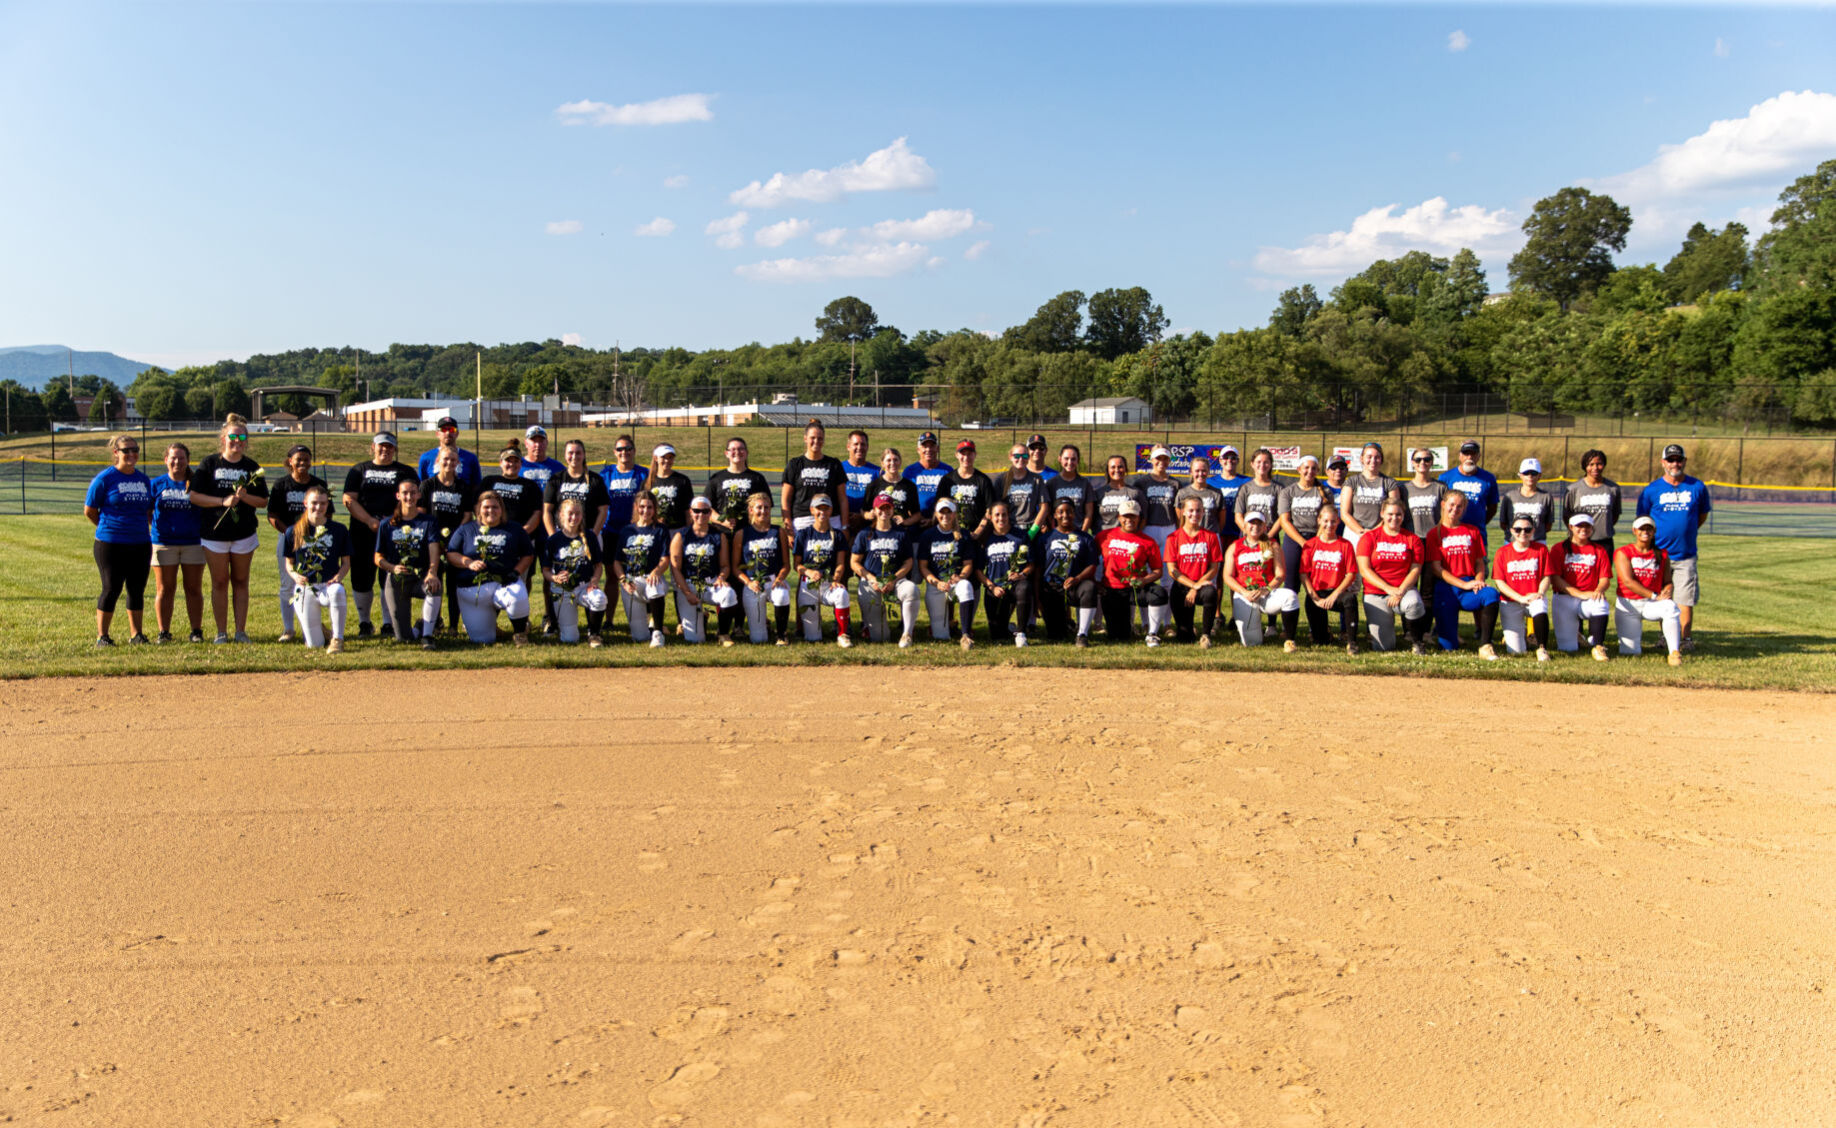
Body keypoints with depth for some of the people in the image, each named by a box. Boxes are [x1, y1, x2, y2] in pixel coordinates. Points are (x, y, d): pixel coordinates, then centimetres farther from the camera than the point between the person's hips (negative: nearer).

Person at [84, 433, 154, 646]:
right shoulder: (104, 478, -5)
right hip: (110, 544, -4)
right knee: (111, 589, -2)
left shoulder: (144, 480, 10)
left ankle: (137, 634, 17)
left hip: (140, 543, 4)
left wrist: (139, 528, 9)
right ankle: (102, 635, 10)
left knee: (137, 590, 8)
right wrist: (108, 527, 8)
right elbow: (89, 511, 0)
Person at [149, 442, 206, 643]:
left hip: (193, 542, 0)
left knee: (194, 589, 4)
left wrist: (206, 536, -1)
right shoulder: (157, 484, 5)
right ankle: (164, 632, 10)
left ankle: (197, 631, 9)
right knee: (164, 589, 4)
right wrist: (157, 528, -2)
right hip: (164, 543, 0)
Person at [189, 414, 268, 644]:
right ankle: (221, 632, 9)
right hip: (214, 532, -1)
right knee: (219, 582, 3)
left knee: (240, 581, 6)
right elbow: (194, 496, -3)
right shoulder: (210, 463, 1)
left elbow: (263, 501, 5)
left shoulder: (252, 467, 6)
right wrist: (223, 501, -15)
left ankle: (241, 630, 10)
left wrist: (244, 496, -14)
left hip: (244, 533, 1)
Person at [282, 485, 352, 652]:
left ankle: (337, 639, -25)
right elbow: (288, 562, 13)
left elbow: (346, 562, 9)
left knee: (337, 592, -43)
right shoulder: (294, 532, 6)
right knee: (314, 645, -7)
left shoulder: (339, 530, 6)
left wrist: (339, 577, -12)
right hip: (304, 588, 1)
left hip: (329, 584, 0)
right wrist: (294, 575, -9)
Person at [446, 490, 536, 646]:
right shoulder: (465, 530, 12)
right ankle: (490, 622, 35)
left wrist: (516, 571, -5)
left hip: (505, 583, -1)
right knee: (481, 639, -4)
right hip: (472, 590, 1)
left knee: (518, 598, -39)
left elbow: (528, 554, 13)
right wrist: (469, 563, -10)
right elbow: (450, 554, 8)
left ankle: (519, 631, -8)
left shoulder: (515, 530, 12)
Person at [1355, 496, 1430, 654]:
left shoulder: (1412, 539, 7)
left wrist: (1401, 591, -18)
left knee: (1414, 603, -39)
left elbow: (1415, 570, 0)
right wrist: (1389, 588, -17)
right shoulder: (1369, 538, 3)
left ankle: (1415, 642, -11)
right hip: (1375, 595, -1)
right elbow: (1364, 570, -6)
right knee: (1384, 646, -12)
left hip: (1405, 589, 1)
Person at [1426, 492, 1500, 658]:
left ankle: (1485, 646, -31)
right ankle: (1440, 627, 26)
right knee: (1449, 646, -11)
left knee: (1491, 594, -36)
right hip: (1446, 588, -2)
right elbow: (1436, 568, -3)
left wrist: (1478, 581, -9)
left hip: (1469, 586, 2)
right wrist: (1464, 584, -14)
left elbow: (1479, 563, 14)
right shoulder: (1434, 534, 6)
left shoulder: (1472, 531, 16)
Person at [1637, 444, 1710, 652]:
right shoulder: (1651, 490, 0)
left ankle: (1686, 639, 3)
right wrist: (1653, 536, -1)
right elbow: (1642, 520, 7)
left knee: (1685, 599, -4)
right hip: (1659, 554, 0)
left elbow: (1702, 515, 16)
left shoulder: (1697, 487, 3)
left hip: (1686, 555, 0)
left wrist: (1685, 532, 7)